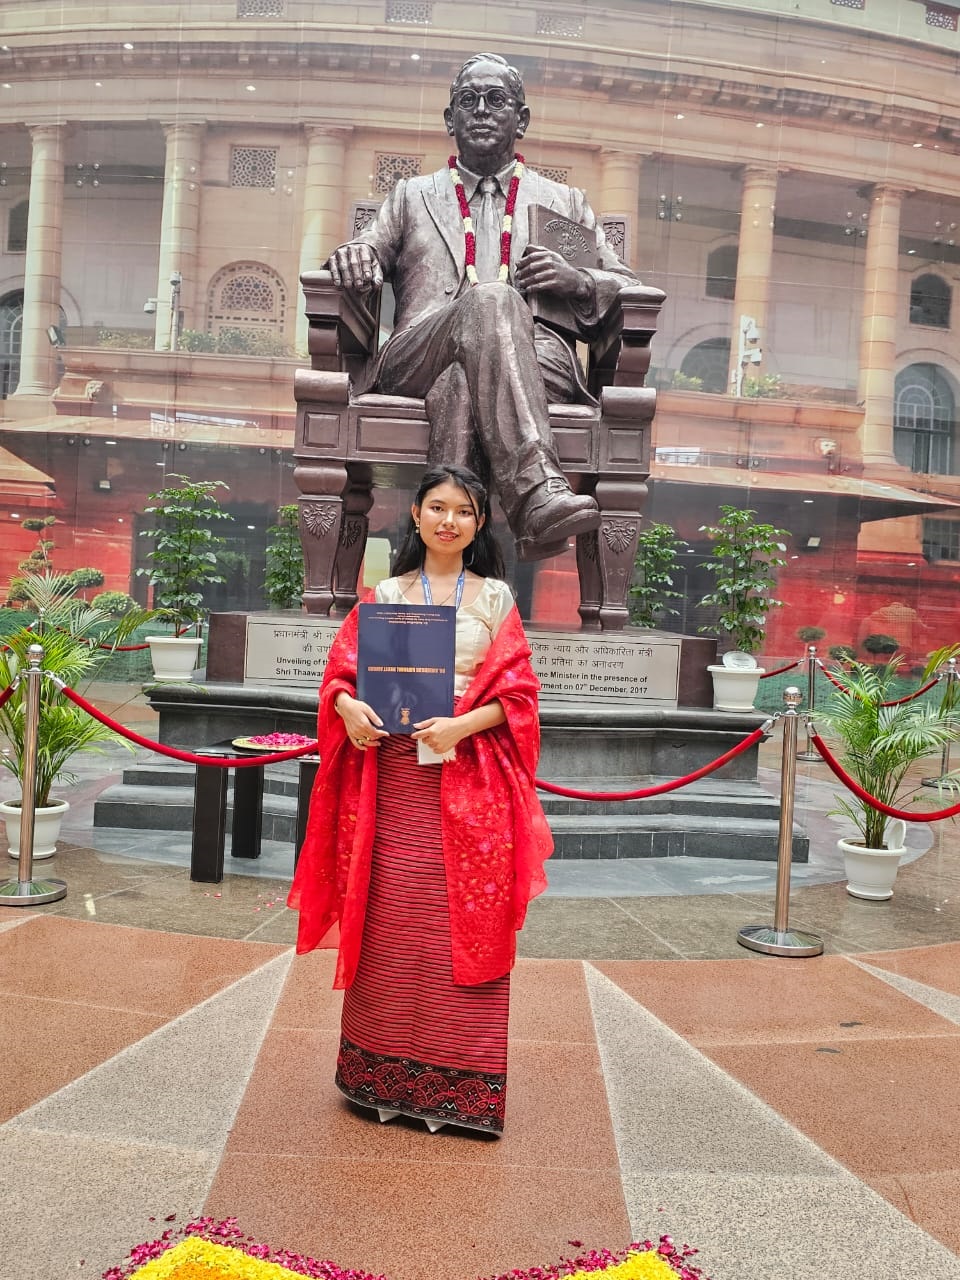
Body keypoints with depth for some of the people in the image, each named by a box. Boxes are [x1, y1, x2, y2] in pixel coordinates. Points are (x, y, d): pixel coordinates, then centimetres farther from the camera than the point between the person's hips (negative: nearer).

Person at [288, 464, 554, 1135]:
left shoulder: (495, 598, 7)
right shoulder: (386, 594, 10)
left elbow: (517, 690, 1)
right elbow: (342, 672, 7)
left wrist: (462, 725, -16)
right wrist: (349, 707, -14)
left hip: (468, 782, -1)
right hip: (392, 779, 1)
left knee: (464, 929, 2)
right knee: (386, 925, 6)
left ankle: (458, 1087, 17)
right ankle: (383, 1076, 23)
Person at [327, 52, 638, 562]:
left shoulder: (564, 202, 29)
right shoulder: (412, 196, 31)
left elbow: (628, 291, 24)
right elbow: (366, 256, 23)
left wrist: (578, 282, 0)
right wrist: (353, 257, -3)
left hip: (536, 358, 1)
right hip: (416, 361, 0)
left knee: (460, 377, -37)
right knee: (491, 298, -35)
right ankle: (538, 495, -53)